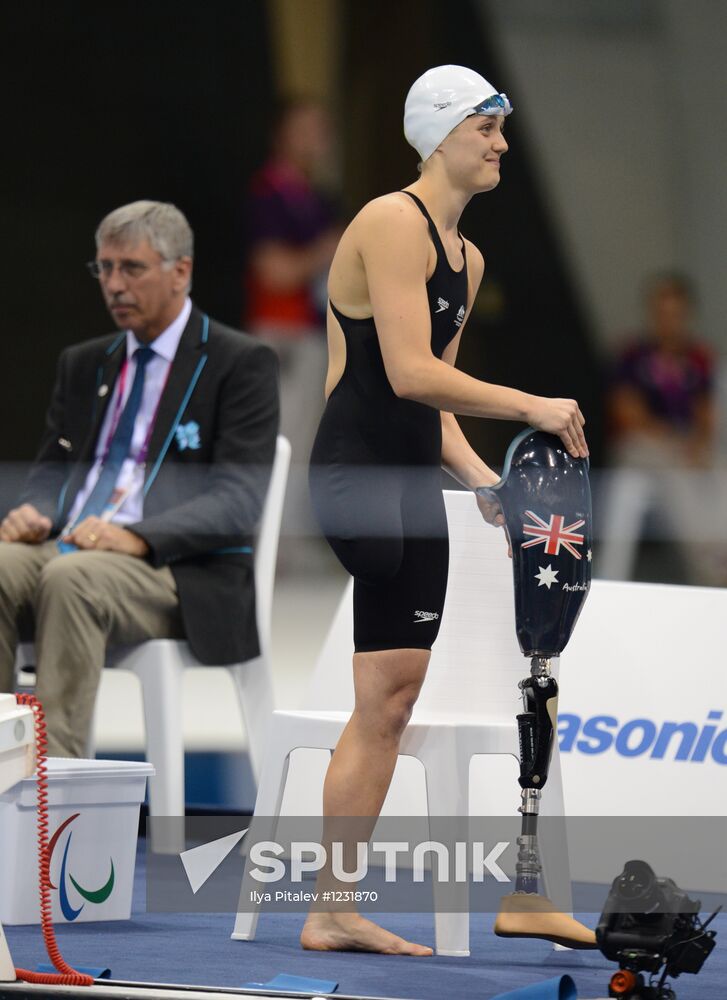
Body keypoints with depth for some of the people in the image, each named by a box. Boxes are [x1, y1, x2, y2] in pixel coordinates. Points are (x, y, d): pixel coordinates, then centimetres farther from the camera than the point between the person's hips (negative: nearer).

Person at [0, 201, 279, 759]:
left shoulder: (241, 364, 2)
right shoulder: (83, 364, 22)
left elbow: (237, 499, -8)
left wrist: (137, 538, -24)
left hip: (176, 568, -5)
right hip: (67, 544, 5)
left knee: (73, 578, -37)